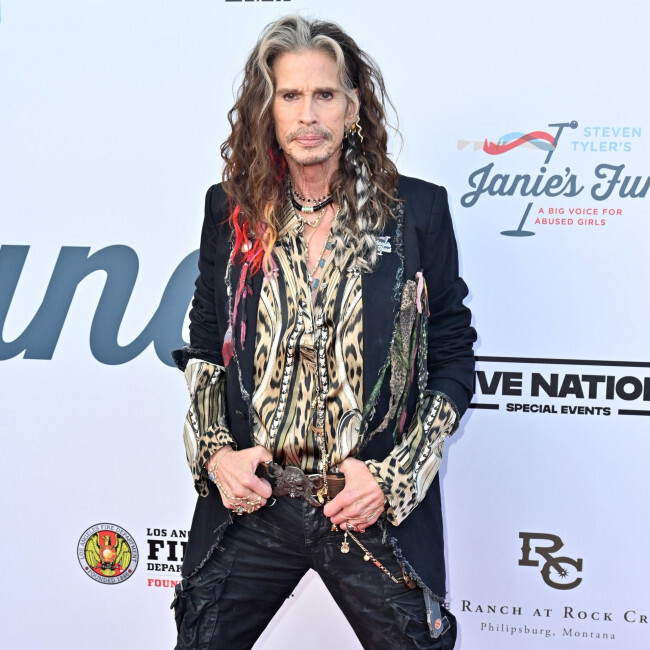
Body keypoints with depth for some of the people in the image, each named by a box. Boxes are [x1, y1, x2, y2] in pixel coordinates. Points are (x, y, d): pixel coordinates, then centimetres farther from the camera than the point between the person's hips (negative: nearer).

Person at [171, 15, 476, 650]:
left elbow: (453, 358, 1)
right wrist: (214, 453, -2)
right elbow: (203, 348, 12)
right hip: (248, 500, 2)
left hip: (382, 507, -1)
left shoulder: (417, 210, -3)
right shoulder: (231, 210, 4)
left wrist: (393, 475, -9)